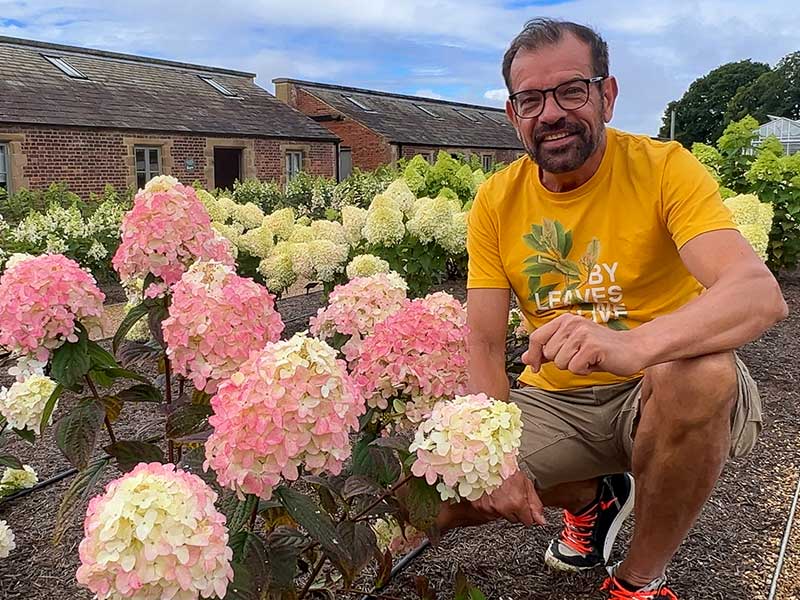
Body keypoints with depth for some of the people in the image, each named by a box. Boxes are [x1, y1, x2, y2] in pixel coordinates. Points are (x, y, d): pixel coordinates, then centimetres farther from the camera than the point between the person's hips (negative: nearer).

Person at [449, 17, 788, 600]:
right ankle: (592, 499, 18)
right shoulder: (496, 201, -3)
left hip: (661, 393, -3)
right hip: (554, 400, 4)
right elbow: (485, 345, -5)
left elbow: (762, 294, -29)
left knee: (699, 373, -37)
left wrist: (631, 343, -48)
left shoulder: (664, 168, -13)